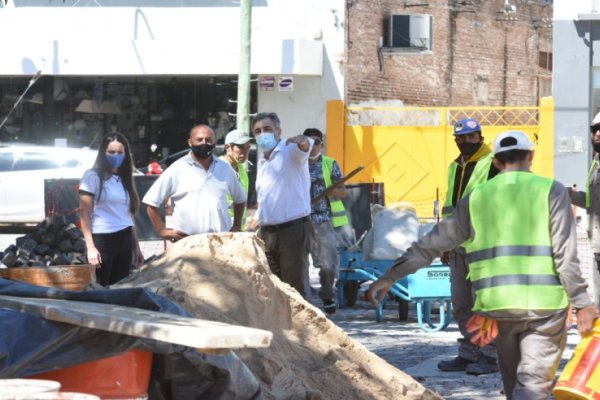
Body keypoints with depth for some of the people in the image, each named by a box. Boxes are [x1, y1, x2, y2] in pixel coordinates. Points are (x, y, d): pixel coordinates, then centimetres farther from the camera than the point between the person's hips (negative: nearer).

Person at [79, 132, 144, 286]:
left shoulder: (125, 179, 15)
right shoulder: (93, 177, -3)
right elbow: (84, 214, -7)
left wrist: (136, 247, 15)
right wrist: (90, 247, -14)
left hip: (125, 240, 6)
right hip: (102, 239, -6)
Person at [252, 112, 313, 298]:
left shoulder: (290, 150, -4)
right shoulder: (262, 160, 18)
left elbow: (304, 147, -29)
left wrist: (303, 142, -50)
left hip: (293, 230, -7)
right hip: (266, 232, 7)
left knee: (294, 289, -8)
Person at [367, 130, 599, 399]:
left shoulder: (477, 198, 9)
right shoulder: (551, 191, 1)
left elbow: (432, 244, 9)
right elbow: (565, 255, -7)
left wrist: (390, 277, 14)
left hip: (498, 306, 3)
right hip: (545, 305, -3)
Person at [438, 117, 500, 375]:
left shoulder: (493, 165, -6)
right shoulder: (455, 167, 19)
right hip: (458, 245, 8)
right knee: (461, 305, 11)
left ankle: (491, 356, -2)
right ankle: (468, 354, 19)